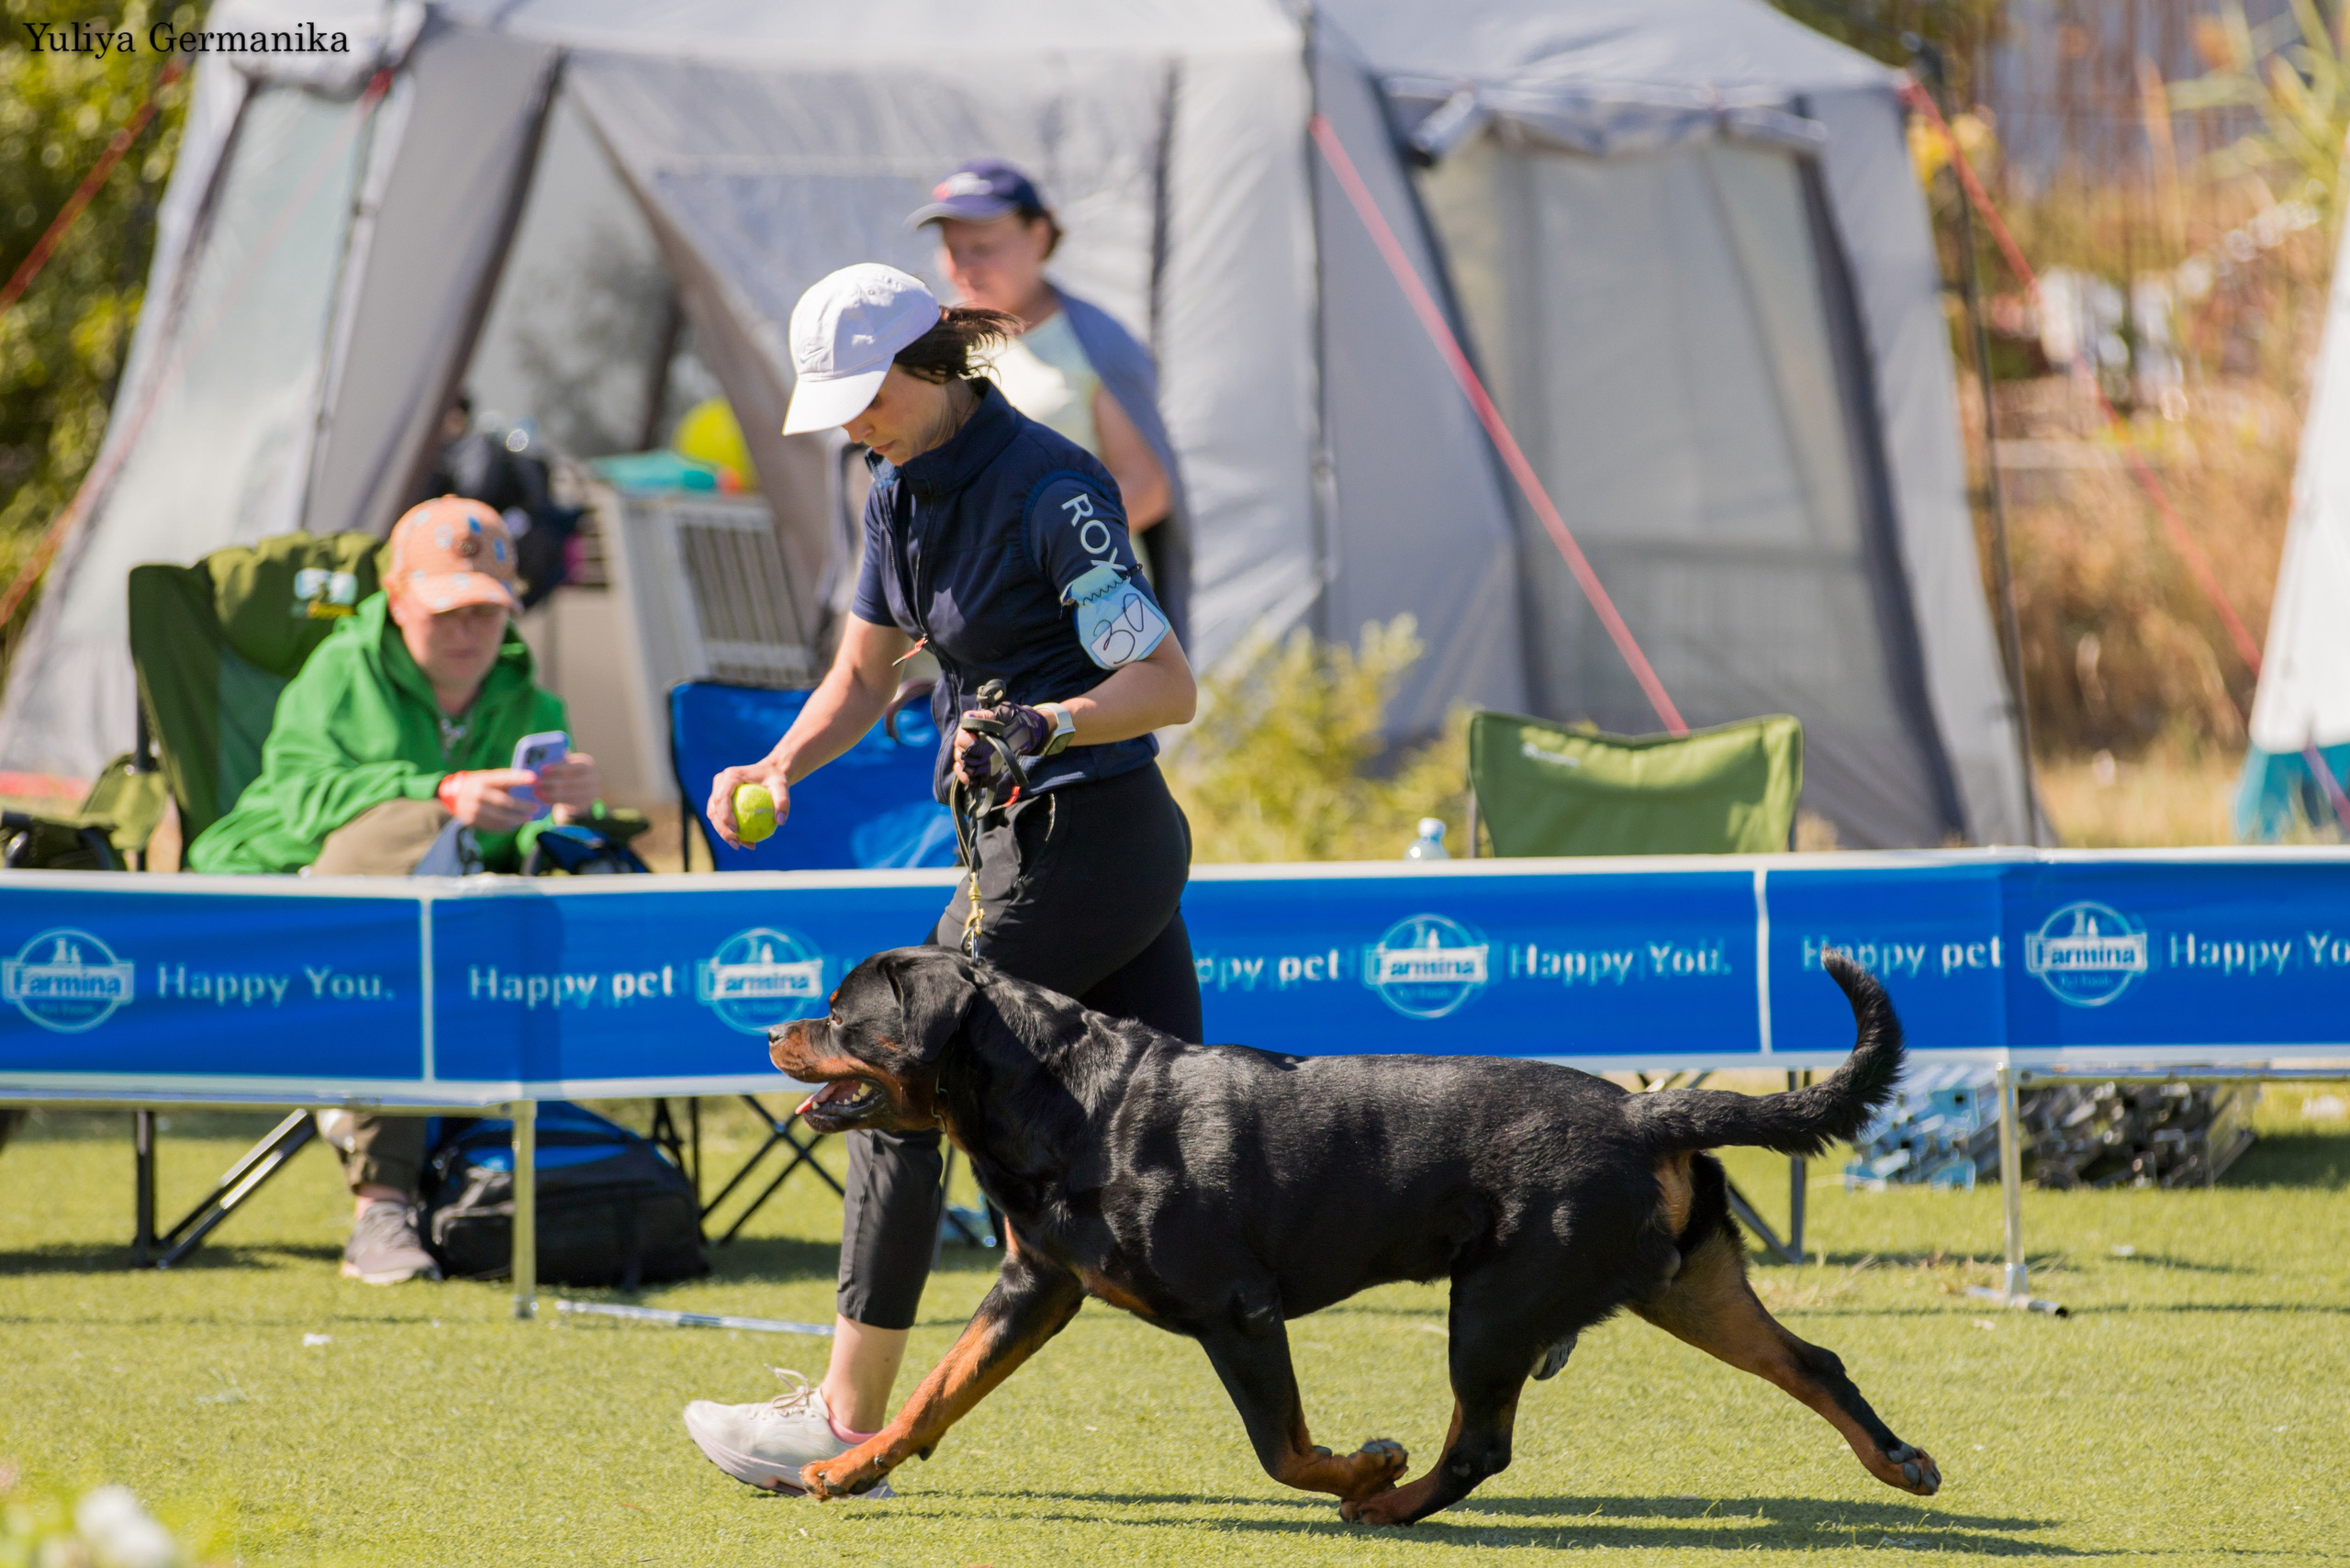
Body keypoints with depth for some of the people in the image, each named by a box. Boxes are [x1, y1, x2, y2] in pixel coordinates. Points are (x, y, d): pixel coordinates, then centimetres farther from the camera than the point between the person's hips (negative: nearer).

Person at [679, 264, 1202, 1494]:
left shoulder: (1049, 489, -17)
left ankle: (848, 1419, 4)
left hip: (1072, 846, -9)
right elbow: (866, 670, 20)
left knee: (902, 1102, -3)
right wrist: (780, 769, 3)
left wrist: (1045, 725, -34)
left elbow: (1169, 684, -19)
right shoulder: (902, 488, 10)